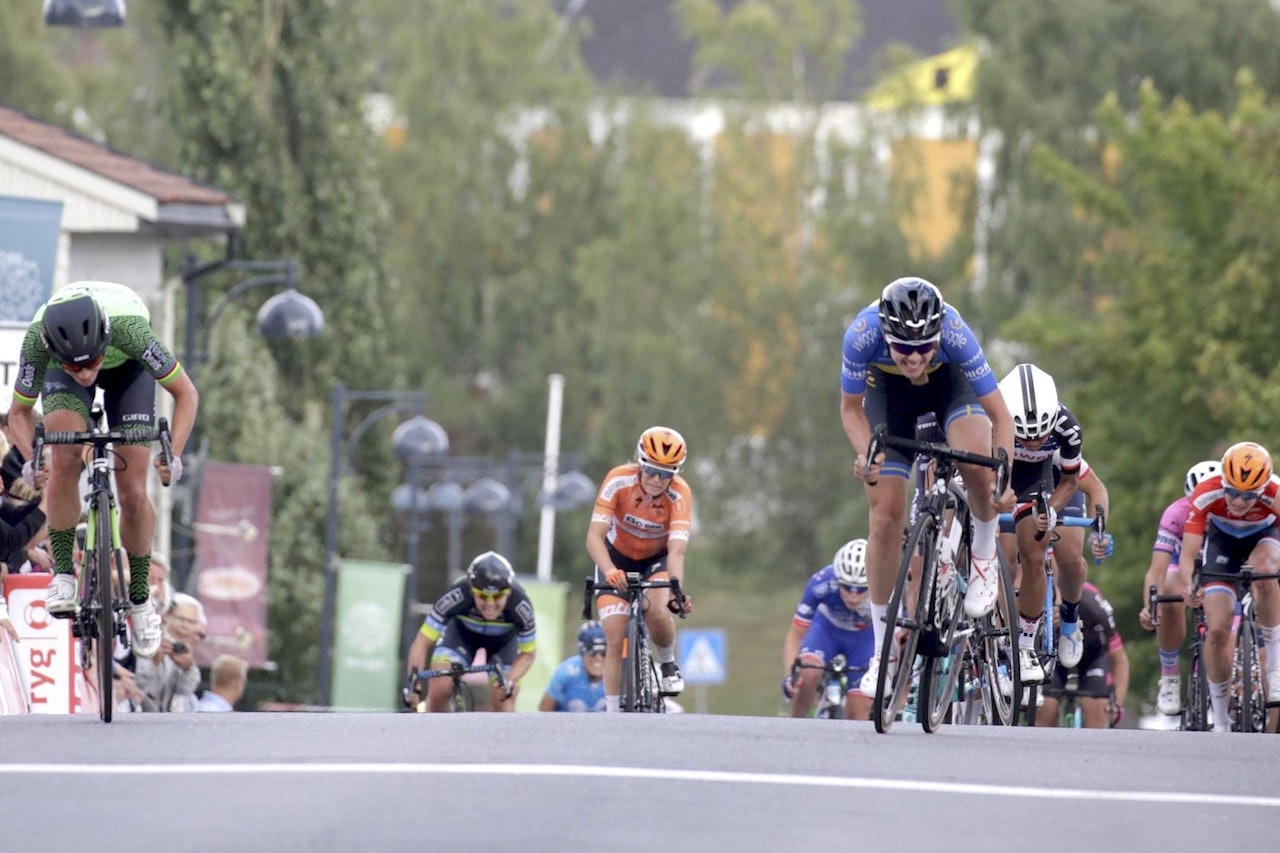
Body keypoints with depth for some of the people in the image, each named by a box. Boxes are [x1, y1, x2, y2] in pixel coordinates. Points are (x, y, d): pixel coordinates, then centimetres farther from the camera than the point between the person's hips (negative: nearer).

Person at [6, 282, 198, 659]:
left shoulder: (128, 329, -43)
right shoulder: (37, 338, -39)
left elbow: (186, 394, -28)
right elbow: (19, 412, -20)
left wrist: (174, 457, -41)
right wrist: (30, 459, -40)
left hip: (126, 366, 0)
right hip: (59, 373, 0)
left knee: (133, 493, -8)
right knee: (65, 460, -27)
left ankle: (140, 597, 11)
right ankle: (63, 574, -15)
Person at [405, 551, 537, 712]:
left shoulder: (519, 604, -36)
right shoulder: (456, 596, -39)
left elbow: (528, 654, -19)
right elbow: (422, 642, -31)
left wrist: (509, 682, -37)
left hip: (503, 640, 0)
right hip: (461, 631, 0)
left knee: (503, 705, -11)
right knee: (438, 690, -21)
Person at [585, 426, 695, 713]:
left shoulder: (680, 494, -28)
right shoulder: (618, 481, -29)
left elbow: (676, 550, -36)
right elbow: (594, 536, -35)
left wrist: (677, 591, -53)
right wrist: (610, 571, -54)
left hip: (657, 558, 0)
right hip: (617, 557, 0)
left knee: (656, 611, -29)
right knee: (615, 638, -12)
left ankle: (669, 664, 1)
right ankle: (612, 714, -2)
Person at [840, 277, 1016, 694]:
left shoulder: (954, 333, -39)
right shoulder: (863, 334, -37)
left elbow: (999, 414, -31)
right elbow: (851, 408, -19)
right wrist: (866, 454, -38)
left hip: (951, 382, -1)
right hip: (889, 390, 1)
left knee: (976, 465, -33)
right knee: (886, 518, -6)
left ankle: (984, 557, -3)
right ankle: (883, 650, 6)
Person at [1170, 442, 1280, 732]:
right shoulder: (1207, 494, -33)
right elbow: (1188, 552, -35)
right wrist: (1187, 586, -54)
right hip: (1222, 542, 1)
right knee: (1218, 630, -12)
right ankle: (1220, 717, 5)